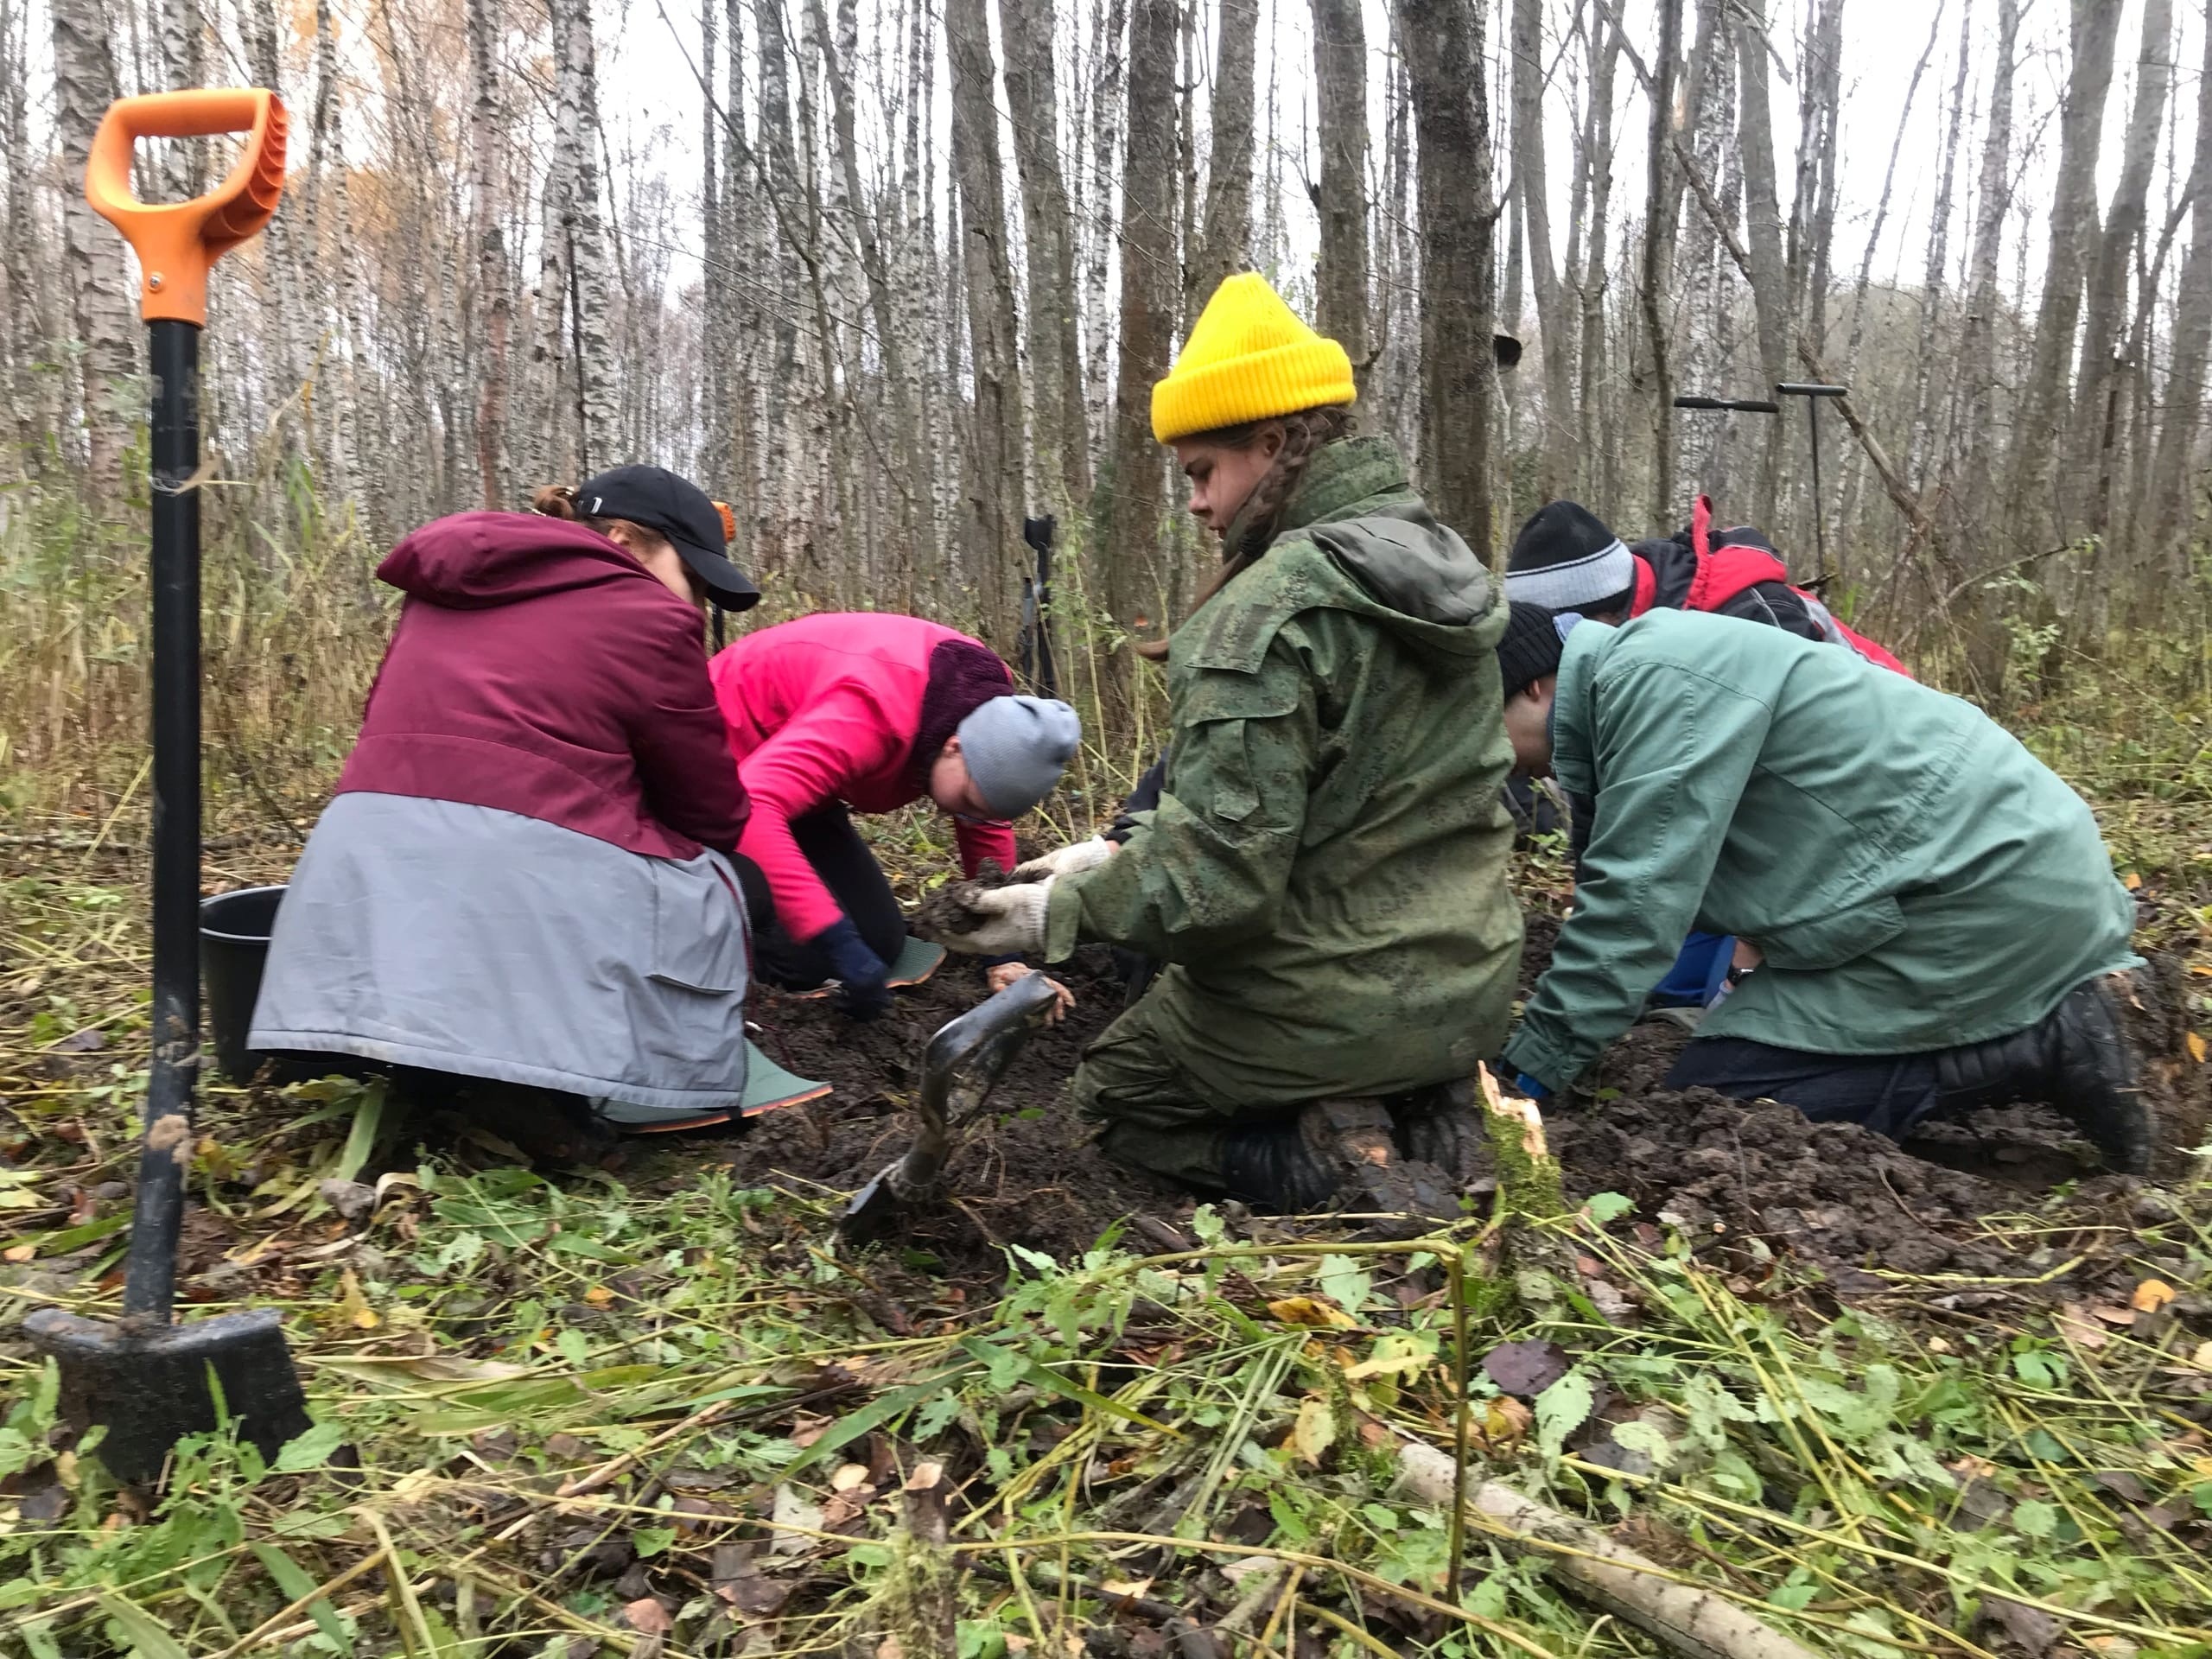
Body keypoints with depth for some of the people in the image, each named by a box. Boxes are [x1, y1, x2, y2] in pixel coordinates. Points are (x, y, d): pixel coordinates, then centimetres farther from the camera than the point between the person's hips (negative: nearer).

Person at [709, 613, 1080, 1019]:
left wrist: (1004, 957, -4)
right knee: (801, 954, -24)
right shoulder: (870, 712, -40)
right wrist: (838, 943, -49)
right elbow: (749, 807, -50)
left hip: (792, 774, 8)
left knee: (880, 940, 2)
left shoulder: (984, 702, -14)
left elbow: (989, 830, 1)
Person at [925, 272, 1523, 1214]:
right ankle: (1423, 1118, 8)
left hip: (1328, 1007, -7)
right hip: (1472, 989, 8)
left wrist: (1059, 913, -10)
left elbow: (1216, 877, -27)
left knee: (1112, 1095, 21)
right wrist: (1119, 854, 5)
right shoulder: (1438, 563, 5)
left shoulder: (1271, 608, -23)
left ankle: (1332, 1166, -3)